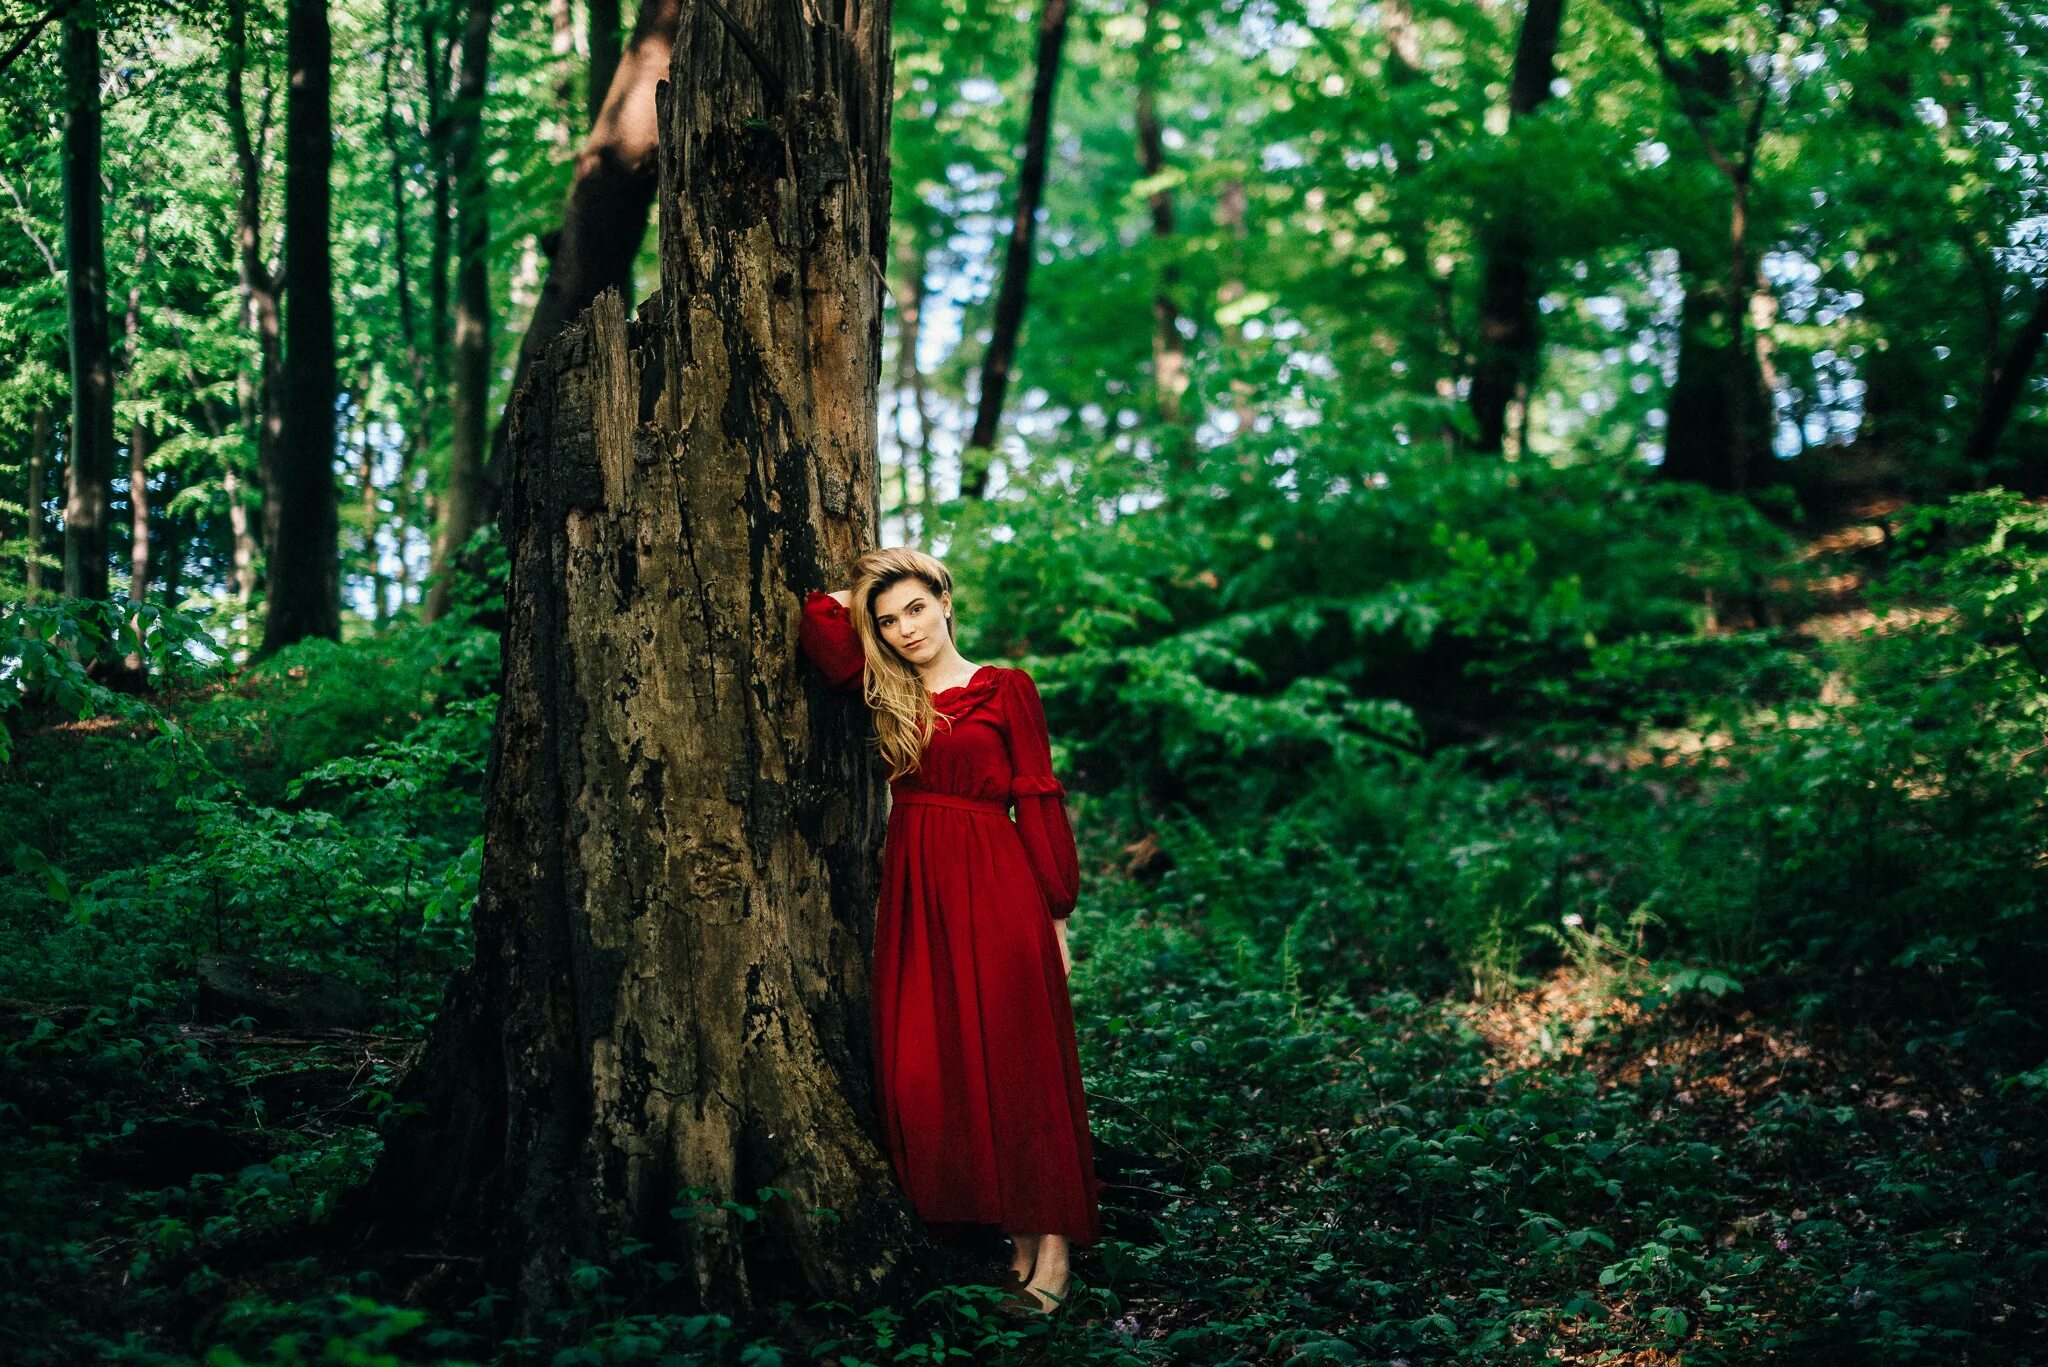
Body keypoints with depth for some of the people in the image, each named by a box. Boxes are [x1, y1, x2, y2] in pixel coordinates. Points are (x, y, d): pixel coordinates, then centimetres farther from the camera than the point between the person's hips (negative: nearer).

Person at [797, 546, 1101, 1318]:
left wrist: (1056, 913, -4)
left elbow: (1039, 802, -1)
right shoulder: (890, 695, 11)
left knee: (1014, 1064, -5)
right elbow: (820, 626, -1)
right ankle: (1012, 1234, 9)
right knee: (925, 1073, 2)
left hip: (995, 892, -5)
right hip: (916, 893, 5)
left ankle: (1053, 1245, -2)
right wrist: (860, 592, 11)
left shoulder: (1005, 689, 0)